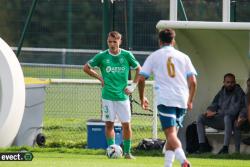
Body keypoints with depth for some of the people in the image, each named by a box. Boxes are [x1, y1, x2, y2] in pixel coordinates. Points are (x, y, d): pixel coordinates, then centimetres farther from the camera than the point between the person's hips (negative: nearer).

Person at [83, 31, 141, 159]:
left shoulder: (126, 55, 0)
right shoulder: (102, 56, 0)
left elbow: (139, 69, 13)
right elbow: (86, 68, 11)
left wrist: (133, 86, 6)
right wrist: (100, 78, 3)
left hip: (122, 95, 0)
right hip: (108, 96, 0)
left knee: (126, 124, -1)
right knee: (109, 124, 0)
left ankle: (127, 152, 9)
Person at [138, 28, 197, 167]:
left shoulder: (154, 56, 8)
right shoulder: (183, 57, 14)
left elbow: (141, 79, 5)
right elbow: (193, 81, 7)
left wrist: (142, 98, 18)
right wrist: (190, 101, 18)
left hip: (165, 100, -4)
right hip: (182, 100, 4)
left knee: (170, 133, -13)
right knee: (172, 134, 16)